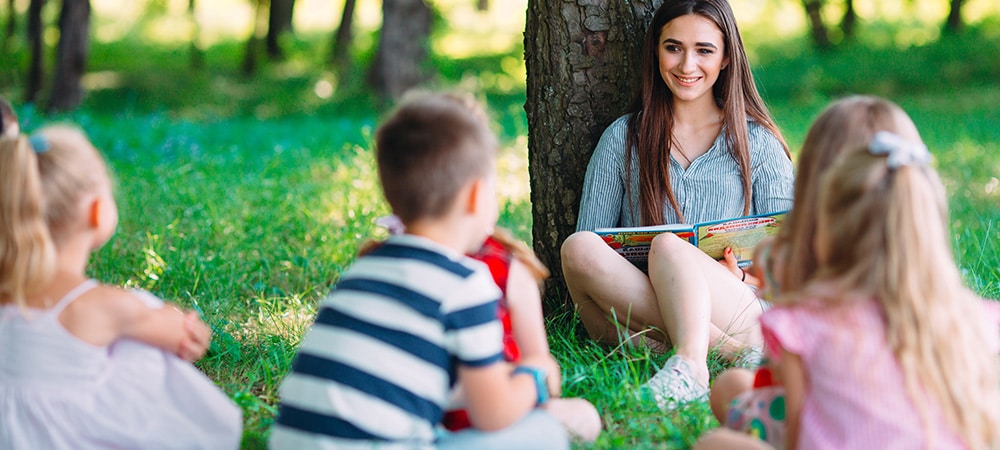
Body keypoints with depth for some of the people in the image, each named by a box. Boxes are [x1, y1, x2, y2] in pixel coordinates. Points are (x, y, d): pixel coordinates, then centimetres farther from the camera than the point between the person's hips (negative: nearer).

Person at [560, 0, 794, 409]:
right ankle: (726, 349, -35)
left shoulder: (758, 143, 12)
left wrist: (742, 275, -12)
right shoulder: (623, 139, 15)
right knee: (578, 248, -28)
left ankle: (689, 363, -57)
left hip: (737, 313, -2)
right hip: (633, 308, 2)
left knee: (668, 246, -32)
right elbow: (591, 234, 10)